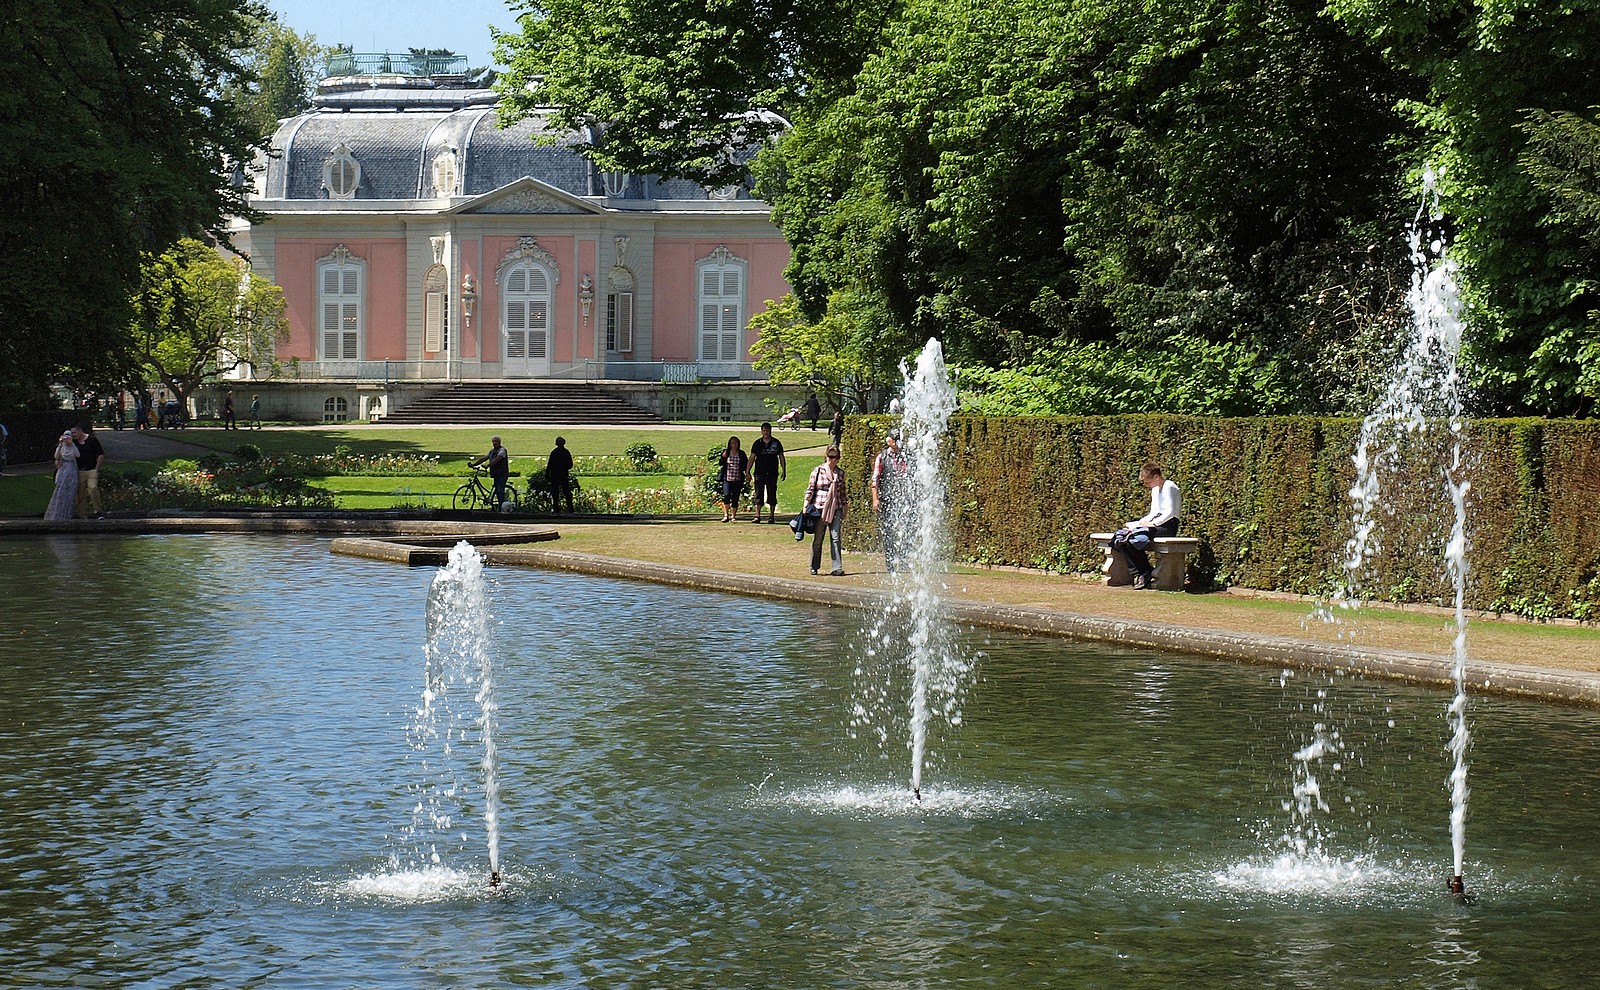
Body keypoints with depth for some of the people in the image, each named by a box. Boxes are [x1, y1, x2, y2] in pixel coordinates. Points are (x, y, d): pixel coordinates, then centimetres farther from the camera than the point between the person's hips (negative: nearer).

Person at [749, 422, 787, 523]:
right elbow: (752, 457, 7)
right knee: (758, 494, -5)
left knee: (772, 495, 3)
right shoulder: (757, 443, 6)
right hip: (760, 472, 1)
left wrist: (784, 470, 2)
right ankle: (757, 516, -5)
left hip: (772, 473, -1)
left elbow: (781, 457, 8)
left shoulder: (776, 443, 4)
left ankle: (772, 516, 11)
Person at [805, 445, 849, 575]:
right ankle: (814, 567, 17)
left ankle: (837, 568, -8)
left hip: (836, 509, 2)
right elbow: (810, 489, 2)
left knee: (836, 538, -6)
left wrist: (846, 504, 19)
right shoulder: (818, 471, 0)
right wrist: (806, 506, -5)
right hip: (820, 508, -2)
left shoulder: (840, 473, 10)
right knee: (818, 539, 4)